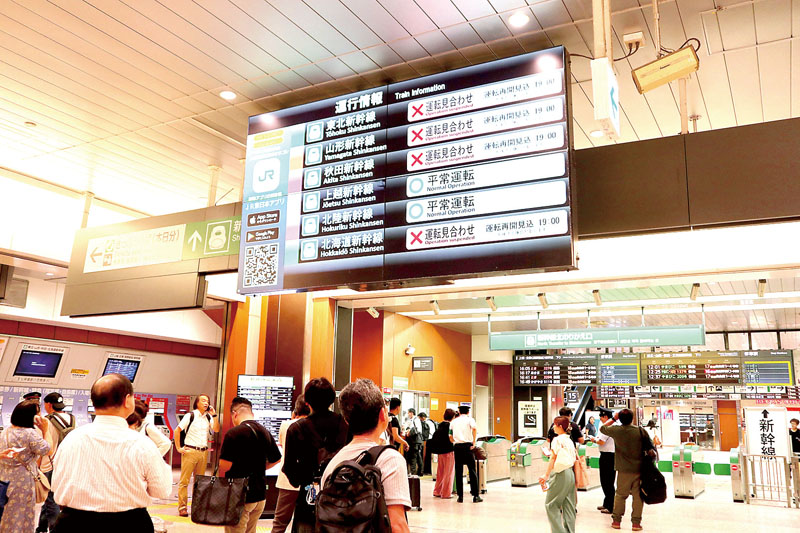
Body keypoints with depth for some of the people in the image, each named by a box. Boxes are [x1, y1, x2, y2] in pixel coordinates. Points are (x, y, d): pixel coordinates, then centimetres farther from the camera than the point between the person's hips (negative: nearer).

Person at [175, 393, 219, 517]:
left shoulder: (208, 417, 9)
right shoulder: (190, 416, -3)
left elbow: (216, 429, -2)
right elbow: (177, 431, -2)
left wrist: (214, 415, -8)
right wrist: (178, 448, -5)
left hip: (203, 452, 5)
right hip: (190, 451, -4)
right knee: (185, 480, -2)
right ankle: (182, 507, 4)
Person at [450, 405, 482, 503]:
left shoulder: (454, 421, 15)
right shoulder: (470, 419, 5)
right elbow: (474, 428, -15)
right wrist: (474, 442, -12)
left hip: (456, 447, 3)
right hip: (467, 446, -3)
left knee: (458, 472, 6)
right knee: (472, 471, 3)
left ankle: (460, 496, 6)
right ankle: (475, 496, 2)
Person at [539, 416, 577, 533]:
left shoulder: (557, 440, -11)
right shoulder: (570, 440, 11)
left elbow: (553, 458, -16)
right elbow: (576, 457, 14)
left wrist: (546, 475, -16)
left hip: (560, 475, -8)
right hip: (571, 473, 8)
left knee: (551, 504, 1)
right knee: (568, 505, 12)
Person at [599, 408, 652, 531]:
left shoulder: (616, 430, -6)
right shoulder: (640, 430, -7)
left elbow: (602, 428, 12)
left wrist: (613, 418, 16)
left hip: (624, 470, 0)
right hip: (639, 469, 0)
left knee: (620, 495, 11)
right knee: (638, 496, 7)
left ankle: (616, 520, 17)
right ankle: (636, 522, 9)